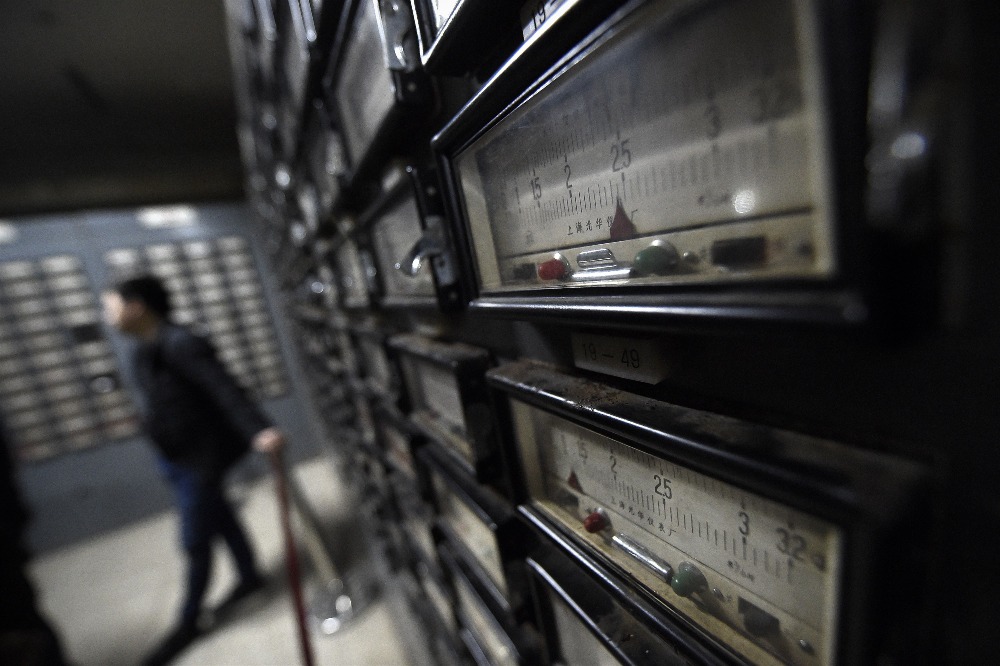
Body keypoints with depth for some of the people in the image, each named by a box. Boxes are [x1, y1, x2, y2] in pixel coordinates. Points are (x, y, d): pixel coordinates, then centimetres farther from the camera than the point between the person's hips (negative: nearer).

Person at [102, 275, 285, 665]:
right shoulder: (144, 349, 6)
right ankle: (250, 577, 43)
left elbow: (225, 389, -35)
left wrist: (258, 431, -47)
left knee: (194, 542, 8)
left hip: (199, 459, -9)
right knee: (220, 520, 23)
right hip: (173, 458, 9)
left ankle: (188, 623, 30)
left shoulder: (180, 344, -25)